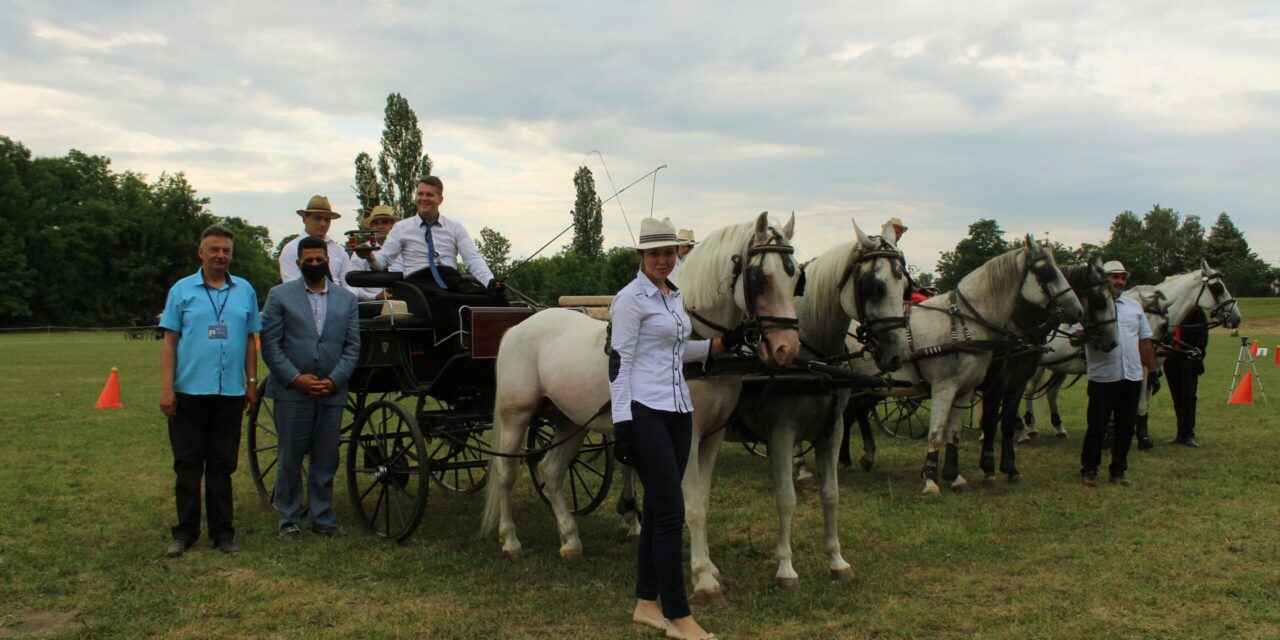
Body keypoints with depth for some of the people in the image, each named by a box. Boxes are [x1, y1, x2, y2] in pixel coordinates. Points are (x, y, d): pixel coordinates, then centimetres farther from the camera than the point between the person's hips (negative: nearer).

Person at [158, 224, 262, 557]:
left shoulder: (245, 291, 9)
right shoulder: (182, 289, 3)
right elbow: (169, 342, 1)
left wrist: (252, 383, 7)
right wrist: (166, 389, -6)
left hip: (230, 392, 2)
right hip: (189, 392, -1)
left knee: (222, 466, 8)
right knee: (187, 465, 4)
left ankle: (222, 532, 16)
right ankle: (185, 532, 13)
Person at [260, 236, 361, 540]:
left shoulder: (346, 299, 11)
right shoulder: (280, 296, 4)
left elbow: (352, 346, 6)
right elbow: (270, 344, -2)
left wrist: (334, 380, -7)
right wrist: (295, 378, -11)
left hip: (332, 392, 2)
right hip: (292, 392, -2)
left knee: (326, 461, 8)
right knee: (290, 459, 4)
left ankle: (323, 518, 19)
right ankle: (289, 520, 16)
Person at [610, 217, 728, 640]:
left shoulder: (673, 296, 14)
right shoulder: (631, 299, -10)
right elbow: (619, 362, -14)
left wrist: (716, 345, 14)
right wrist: (622, 423, -19)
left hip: (678, 410, 8)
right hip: (645, 413, -8)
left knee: (658, 510, 12)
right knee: (671, 513, -8)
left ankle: (647, 605, 22)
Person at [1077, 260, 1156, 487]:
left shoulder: (1134, 306, 15)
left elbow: (1144, 341, 17)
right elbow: (1076, 334, -6)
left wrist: (1153, 370, 14)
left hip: (1132, 376, 5)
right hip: (1103, 377, -4)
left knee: (1126, 427, 8)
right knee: (1097, 426, 0)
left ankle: (1118, 470, 19)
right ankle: (1089, 470, 12)